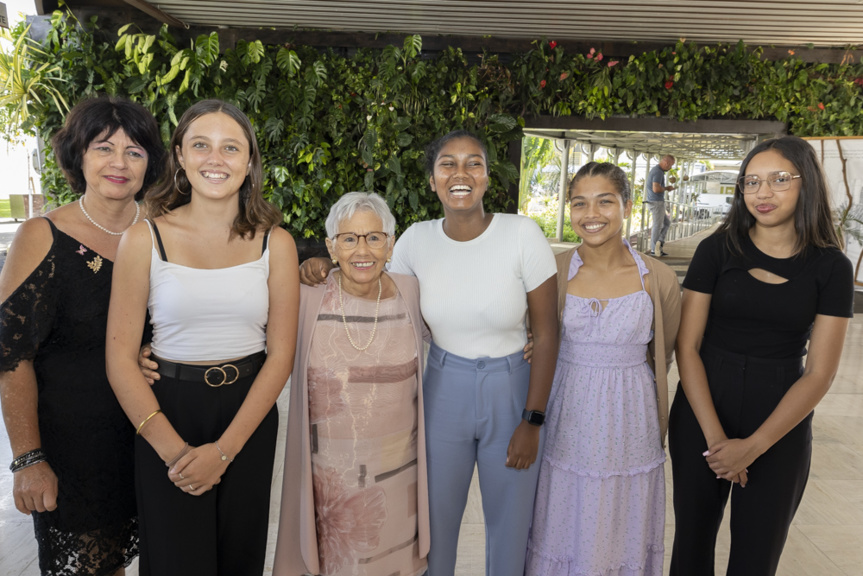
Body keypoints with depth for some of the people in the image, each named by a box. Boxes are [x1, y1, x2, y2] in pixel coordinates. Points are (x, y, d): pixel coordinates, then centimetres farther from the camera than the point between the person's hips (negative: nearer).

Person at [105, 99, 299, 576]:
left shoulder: (275, 243, -2)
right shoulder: (145, 239, -5)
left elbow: (281, 354, -4)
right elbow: (120, 357, -6)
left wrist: (224, 449, -10)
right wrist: (174, 449, -12)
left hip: (249, 416, 2)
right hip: (166, 414, -1)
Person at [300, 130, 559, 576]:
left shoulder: (522, 234, -15)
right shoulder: (417, 240, -8)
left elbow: (546, 332, -10)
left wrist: (532, 421, -9)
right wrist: (326, 270, -11)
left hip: (510, 391, -1)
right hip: (443, 393, 2)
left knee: (510, 525, 18)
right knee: (435, 521, 17)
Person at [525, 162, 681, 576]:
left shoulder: (659, 280, -8)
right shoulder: (553, 271, -7)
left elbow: (661, 355, 7)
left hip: (628, 422, 0)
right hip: (565, 424, 1)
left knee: (621, 535, 16)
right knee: (561, 531, 16)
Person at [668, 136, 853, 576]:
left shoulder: (831, 267, -3)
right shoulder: (717, 250, -5)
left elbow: (819, 373, -6)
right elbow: (687, 346, -7)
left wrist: (751, 447, -11)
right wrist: (714, 436, -12)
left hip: (781, 423, 0)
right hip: (702, 409, 0)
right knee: (693, 540, 13)